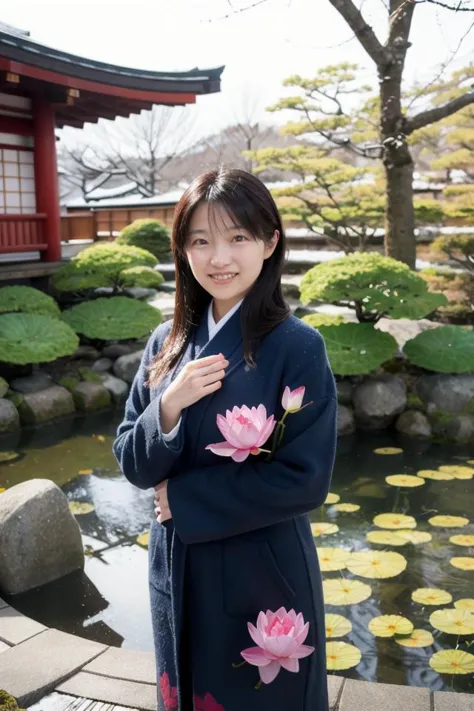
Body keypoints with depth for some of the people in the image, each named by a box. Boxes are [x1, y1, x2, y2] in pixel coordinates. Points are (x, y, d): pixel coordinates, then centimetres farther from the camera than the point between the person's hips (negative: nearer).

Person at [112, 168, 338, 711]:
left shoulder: (297, 347, -16)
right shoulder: (166, 344, -2)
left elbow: (305, 480, -18)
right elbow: (133, 464, -1)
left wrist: (184, 497, -15)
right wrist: (169, 406, -21)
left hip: (263, 580, -4)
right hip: (178, 572, 5)